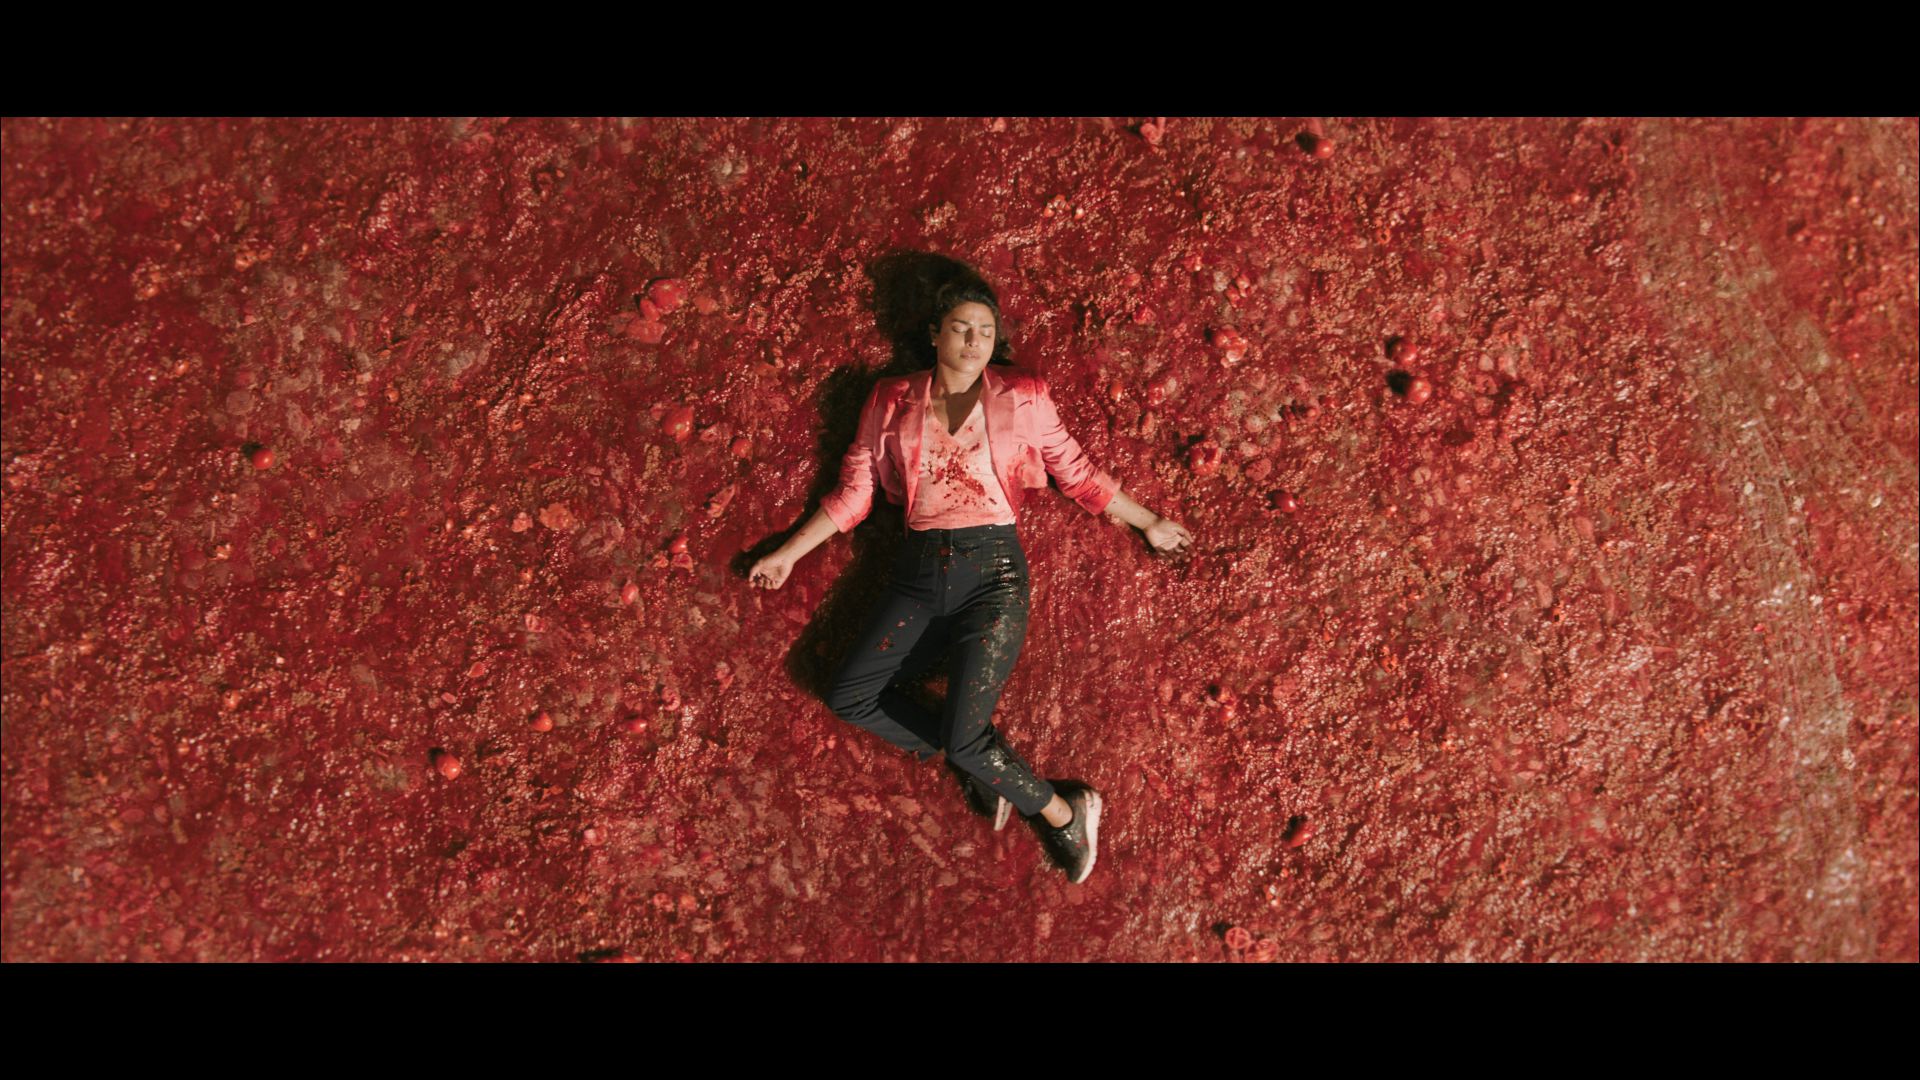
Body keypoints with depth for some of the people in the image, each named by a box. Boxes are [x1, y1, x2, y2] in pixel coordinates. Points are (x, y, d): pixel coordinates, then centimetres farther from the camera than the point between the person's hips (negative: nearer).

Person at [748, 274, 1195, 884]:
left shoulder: (1021, 398, 3)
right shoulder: (893, 403, 8)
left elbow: (1076, 472, 12)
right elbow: (855, 491, 13)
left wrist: (1149, 524, 13)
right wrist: (788, 554, 13)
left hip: (992, 569, -4)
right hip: (921, 573, 4)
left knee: (962, 739, -15)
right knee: (848, 697, -8)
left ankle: (1065, 812, 12)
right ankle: (985, 761, 7)